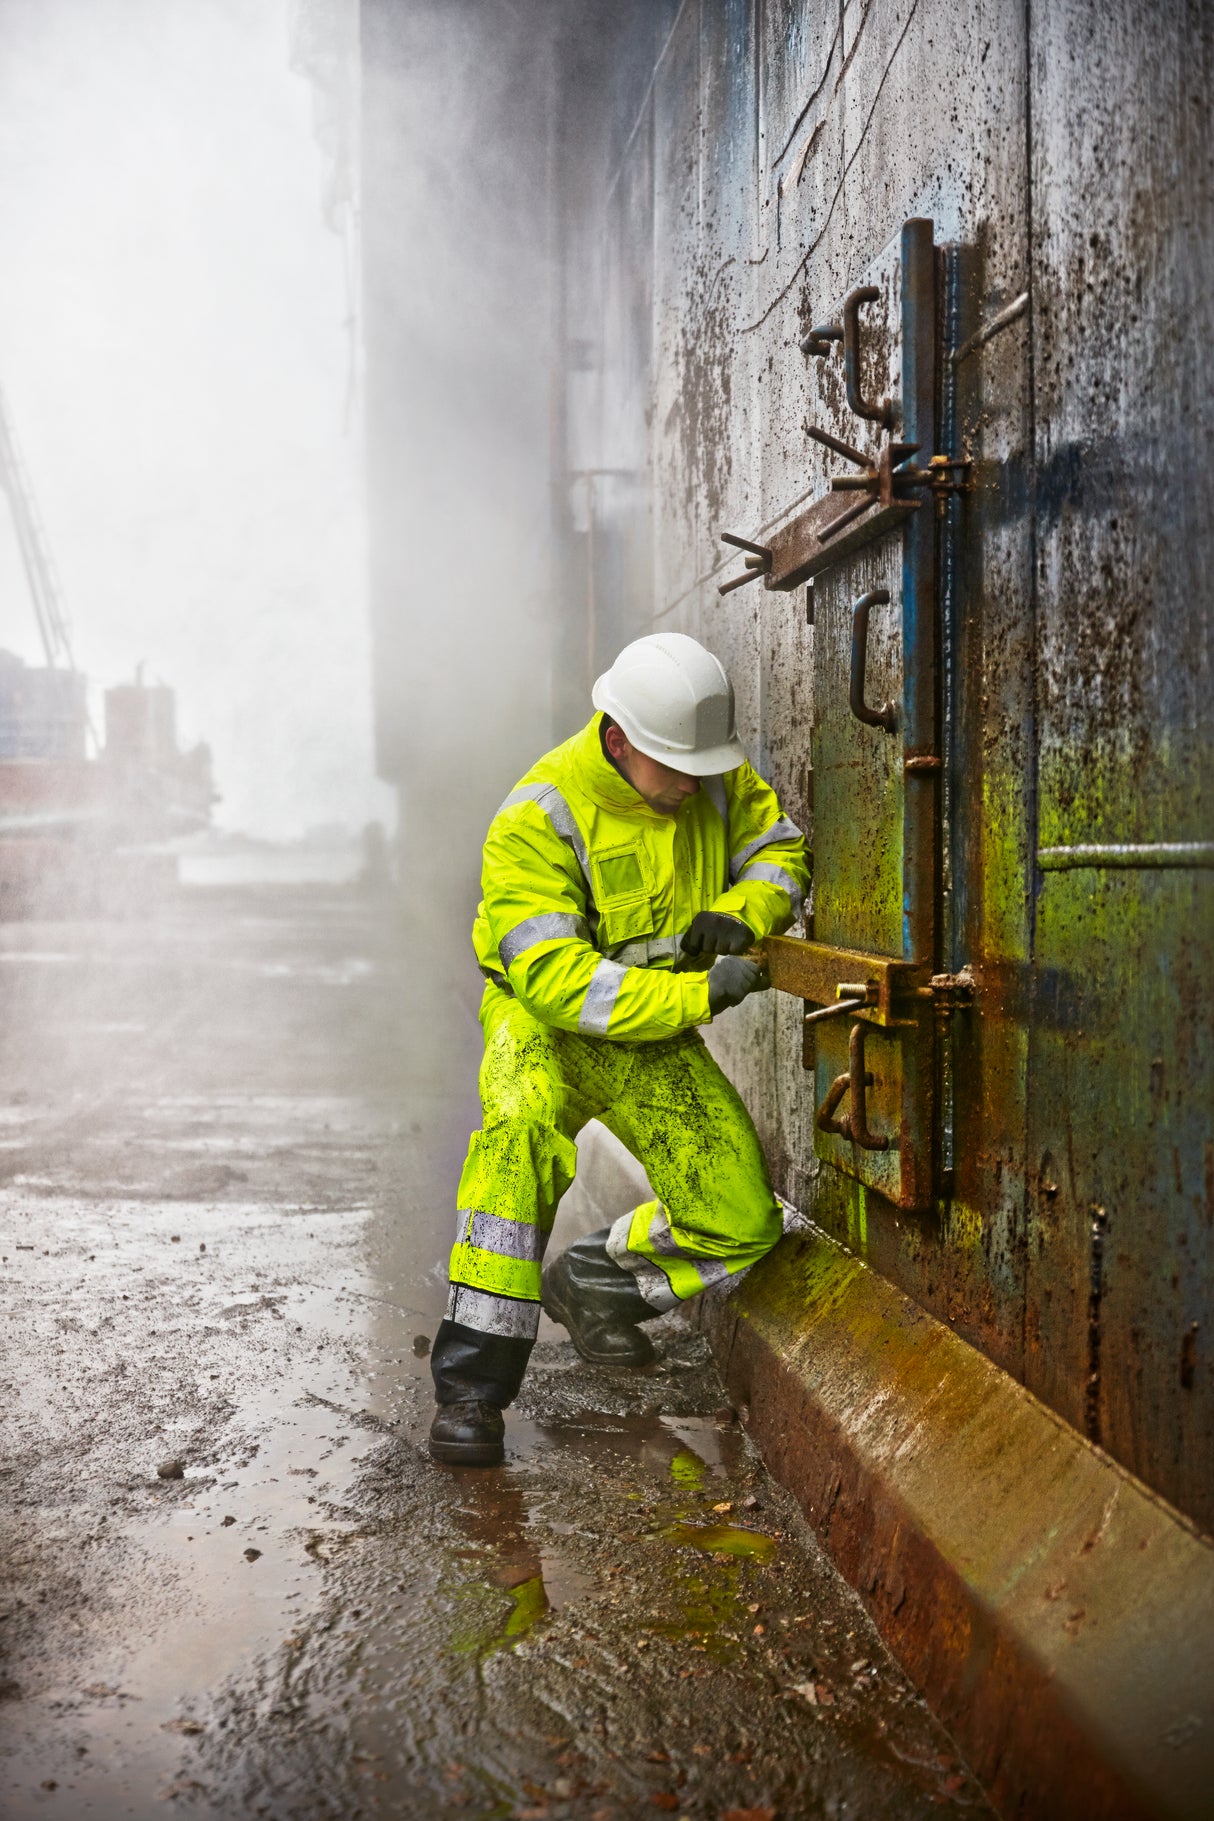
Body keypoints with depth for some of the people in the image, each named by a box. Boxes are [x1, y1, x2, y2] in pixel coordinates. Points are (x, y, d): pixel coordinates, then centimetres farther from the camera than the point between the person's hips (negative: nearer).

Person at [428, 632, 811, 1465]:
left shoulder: (716, 777, -6)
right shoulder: (538, 819, -24)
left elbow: (780, 848, 7)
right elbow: (555, 979, -30)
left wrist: (741, 913, -17)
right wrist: (700, 993, -37)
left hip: (659, 1040, 5)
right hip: (546, 1023, -5)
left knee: (743, 1224, -6)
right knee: (521, 1130, -39)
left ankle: (594, 1281, 22)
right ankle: (472, 1384, -30)